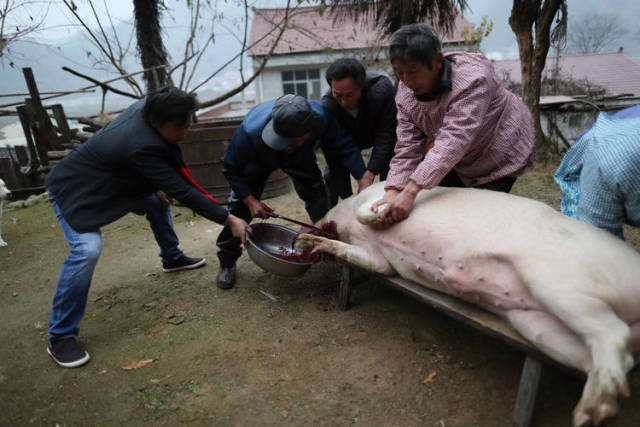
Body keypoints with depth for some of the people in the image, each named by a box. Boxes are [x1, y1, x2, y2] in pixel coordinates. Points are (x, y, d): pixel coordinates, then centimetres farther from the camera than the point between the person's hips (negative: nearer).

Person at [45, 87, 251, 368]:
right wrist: (228, 220, -31)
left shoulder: (147, 108, -15)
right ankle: (60, 337, -11)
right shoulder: (141, 145, -39)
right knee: (87, 249, -26)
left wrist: (159, 187, -2)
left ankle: (172, 259, 39)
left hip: (111, 181, 10)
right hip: (74, 190, -9)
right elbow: (181, 191, -35)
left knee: (158, 201, 17)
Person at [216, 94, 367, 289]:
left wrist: (363, 180, -35)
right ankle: (227, 261, 6)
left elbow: (345, 146, -26)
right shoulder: (250, 131, -46)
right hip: (259, 161, -2)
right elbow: (231, 168, -27)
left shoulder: (320, 116, -43)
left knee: (317, 195, -5)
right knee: (240, 205, -11)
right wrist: (250, 200, -33)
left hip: (299, 159, 2)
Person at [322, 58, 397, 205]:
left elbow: (385, 137, -35)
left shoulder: (381, 89, -40)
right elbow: (334, 156, -30)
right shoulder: (326, 107, -35)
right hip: (347, 139, 1)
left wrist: (369, 176, -41)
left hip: (378, 135, -1)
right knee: (331, 176, -4)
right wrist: (345, 196, -33)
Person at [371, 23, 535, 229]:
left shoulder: (472, 79, -36)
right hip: (461, 162, 6)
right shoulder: (405, 94, -15)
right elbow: (407, 149, -19)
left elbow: (454, 141, -46)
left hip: (500, 152, -6)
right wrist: (392, 194, -36)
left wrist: (410, 192, -54)